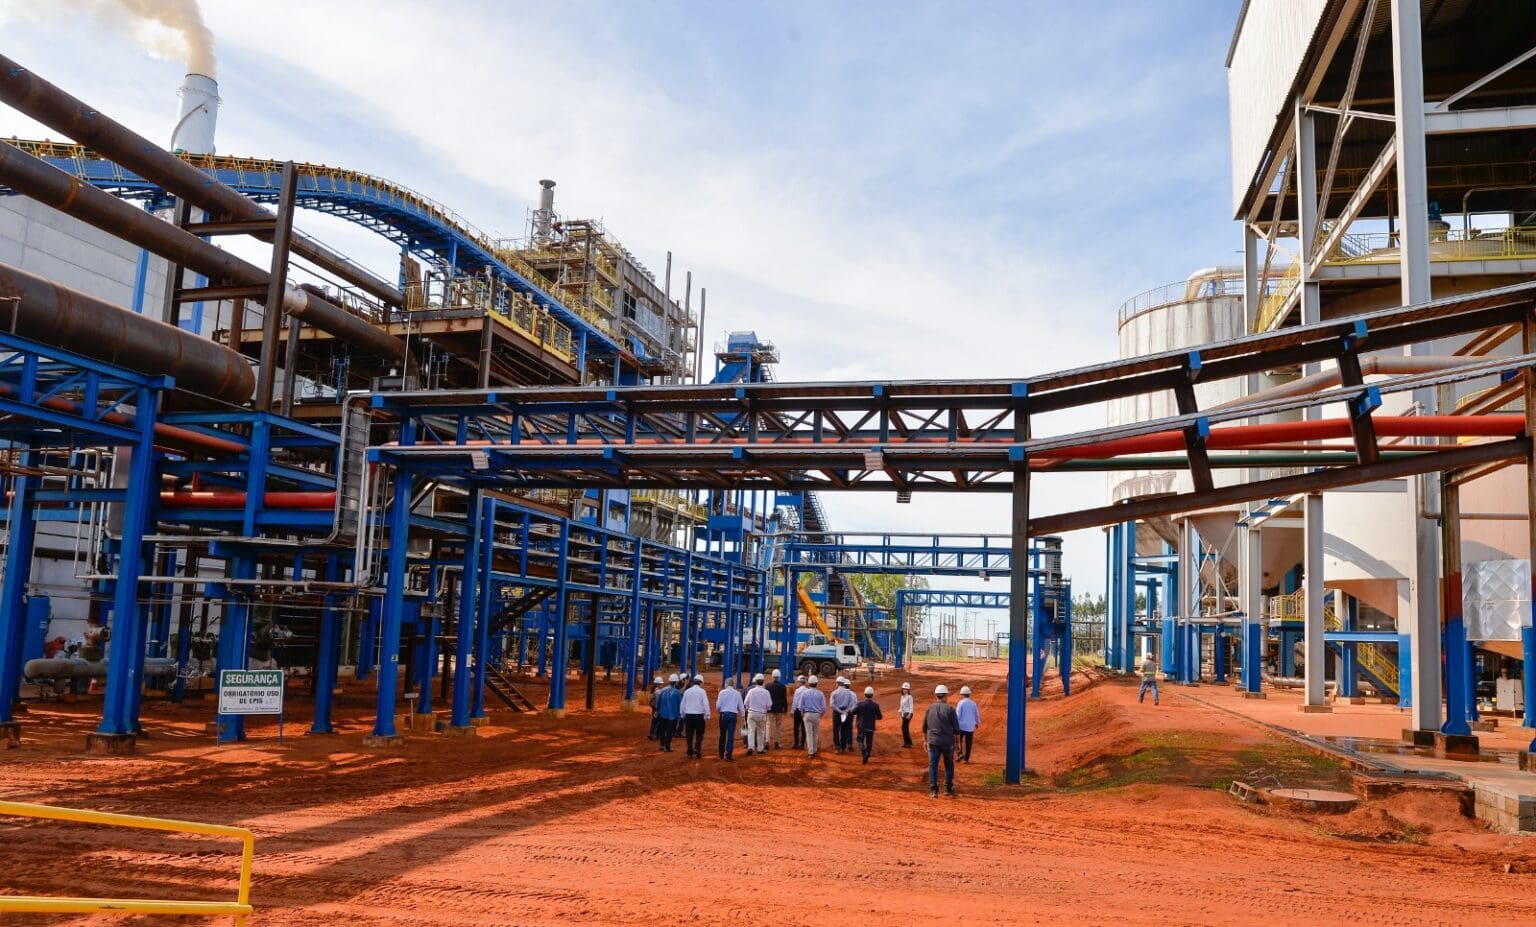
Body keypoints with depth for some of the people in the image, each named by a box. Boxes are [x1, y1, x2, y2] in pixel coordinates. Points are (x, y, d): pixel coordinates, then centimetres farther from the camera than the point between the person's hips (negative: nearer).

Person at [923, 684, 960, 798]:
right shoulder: (950, 708, -7)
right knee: (949, 766, 15)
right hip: (947, 741, -1)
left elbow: (924, 727, 11)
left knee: (932, 765, 5)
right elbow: (957, 729, -8)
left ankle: (933, 790, -2)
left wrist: (925, 739, 24)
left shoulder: (930, 708, 2)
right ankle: (948, 789, 19)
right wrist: (952, 731, 13)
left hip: (933, 741, 2)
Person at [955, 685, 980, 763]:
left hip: (961, 726, -4)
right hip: (971, 727, 4)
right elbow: (977, 715, 12)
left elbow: (957, 715, -13)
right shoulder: (973, 703, 4)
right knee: (968, 743, 11)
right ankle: (966, 758, 15)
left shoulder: (961, 703, -9)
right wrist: (977, 723, 30)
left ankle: (960, 753, -4)